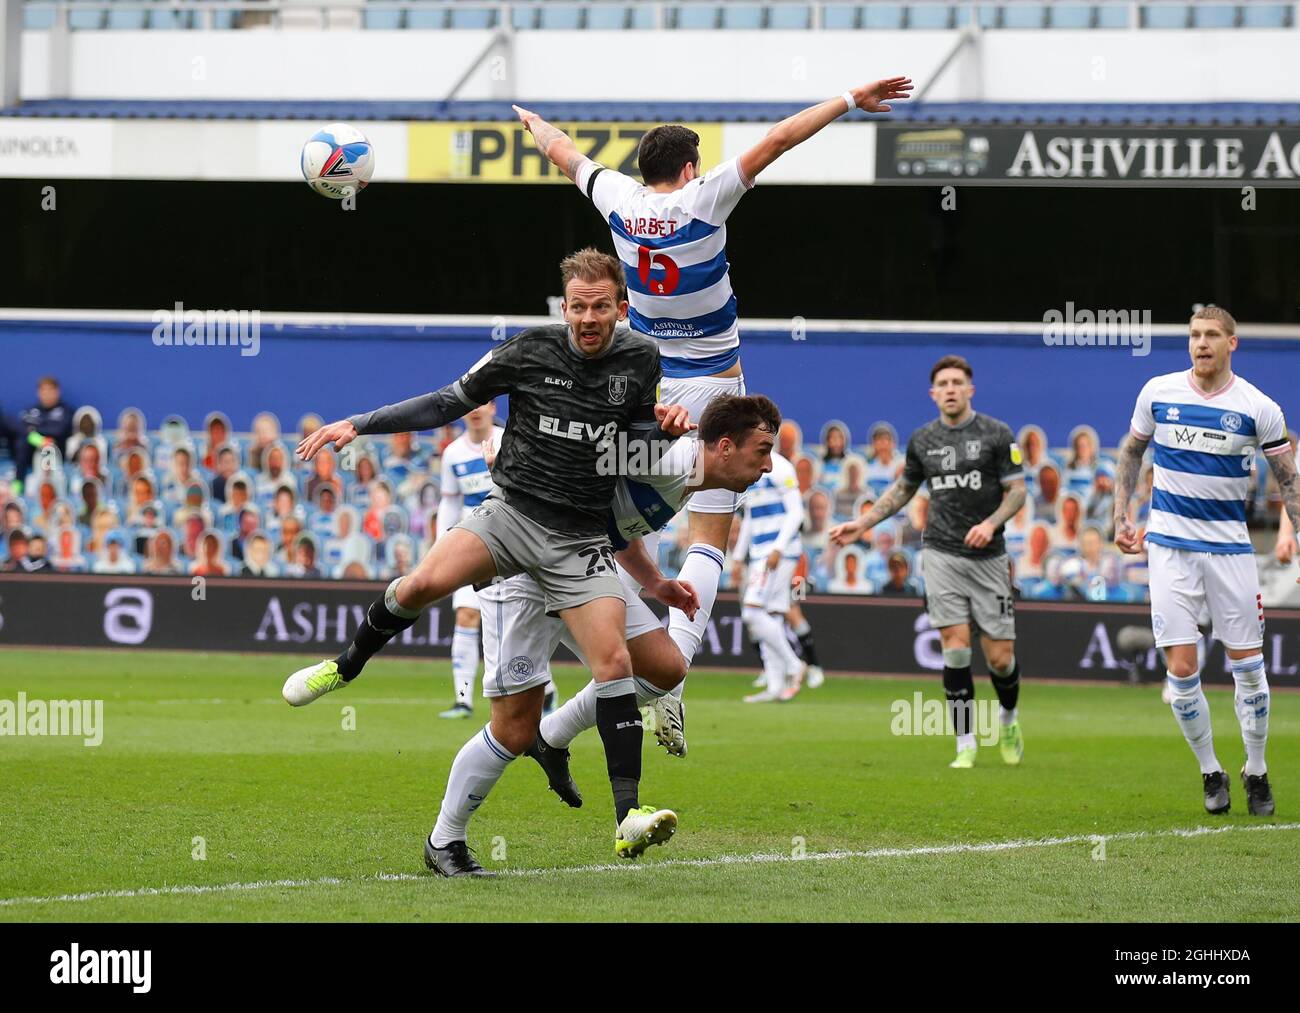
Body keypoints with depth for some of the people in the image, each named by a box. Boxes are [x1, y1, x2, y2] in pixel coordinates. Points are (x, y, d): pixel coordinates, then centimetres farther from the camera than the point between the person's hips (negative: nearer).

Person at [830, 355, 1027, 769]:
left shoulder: (997, 434, -1)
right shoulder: (922, 440, 8)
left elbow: (1016, 490, -1)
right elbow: (903, 488, 23)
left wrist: (991, 523, -19)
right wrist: (862, 523, 16)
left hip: (988, 556, -1)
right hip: (942, 554, 1)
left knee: (1000, 656, -2)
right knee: (956, 645, -12)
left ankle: (1009, 719, 30)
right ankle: (965, 745, -5)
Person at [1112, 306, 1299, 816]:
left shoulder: (1259, 408, -4)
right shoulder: (1158, 392, 0)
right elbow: (1131, 451, 16)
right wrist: (1121, 515, 10)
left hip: (1229, 544, 0)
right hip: (1169, 542, 1)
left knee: (1247, 665, 1)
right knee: (1182, 668, -6)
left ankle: (1256, 772, 18)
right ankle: (1211, 773, 10)